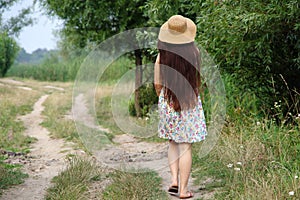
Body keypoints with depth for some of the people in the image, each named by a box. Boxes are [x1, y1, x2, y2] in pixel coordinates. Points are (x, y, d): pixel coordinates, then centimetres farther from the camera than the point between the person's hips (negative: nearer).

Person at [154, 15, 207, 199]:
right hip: (190, 103, -1)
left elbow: (157, 85, 0)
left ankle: (174, 179, 8)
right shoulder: (194, 52, -8)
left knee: (173, 143, 20)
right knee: (186, 147, 4)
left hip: (168, 103, 1)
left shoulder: (162, 56, -8)